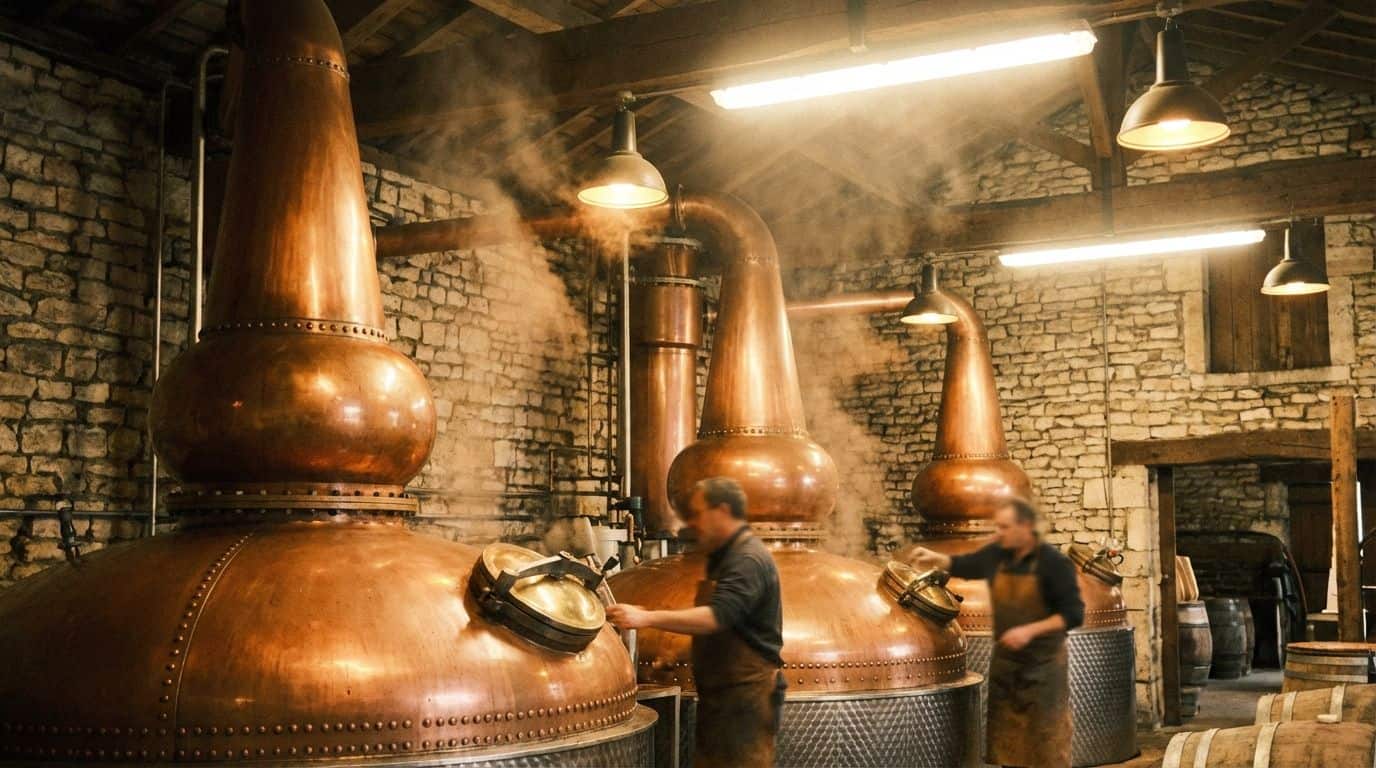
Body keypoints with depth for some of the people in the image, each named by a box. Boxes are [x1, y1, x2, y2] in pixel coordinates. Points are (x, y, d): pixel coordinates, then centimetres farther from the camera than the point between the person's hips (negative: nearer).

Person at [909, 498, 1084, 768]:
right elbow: (965, 566, 19)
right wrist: (936, 559, 2)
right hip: (1003, 661, 5)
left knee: (1046, 739, 1)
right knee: (1004, 737, 13)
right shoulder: (996, 554, -1)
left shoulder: (1054, 563, -16)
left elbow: (1074, 614, -17)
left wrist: (1030, 631, -25)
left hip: (1043, 664, -5)